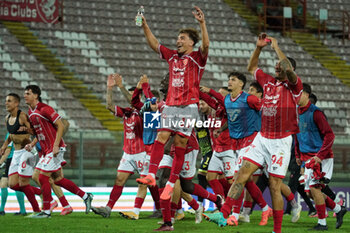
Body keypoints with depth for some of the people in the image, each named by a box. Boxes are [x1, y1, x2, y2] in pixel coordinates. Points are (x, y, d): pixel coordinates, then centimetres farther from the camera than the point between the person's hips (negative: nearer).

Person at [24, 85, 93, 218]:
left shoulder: (44, 109, -15)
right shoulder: (30, 112, 12)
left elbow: (60, 126, -15)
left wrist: (56, 145, -21)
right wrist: (32, 144, 7)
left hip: (54, 149, -9)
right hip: (46, 150, 9)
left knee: (43, 177, -10)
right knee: (58, 179, 11)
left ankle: (46, 211, -3)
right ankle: (85, 196, 22)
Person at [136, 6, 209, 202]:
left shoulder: (197, 58, 0)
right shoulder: (172, 56, 16)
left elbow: (206, 45, -18)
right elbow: (154, 44, 18)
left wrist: (203, 23, -30)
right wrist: (145, 26, 8)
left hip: (188, 107, -5)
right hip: (170, 105, 5)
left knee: (180, 145, -4)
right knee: (161, 138, -8)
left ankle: (171, 184, -2)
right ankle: (151, 176, -15)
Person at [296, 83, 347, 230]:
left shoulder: (315, 113, -14)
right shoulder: (297, 113, 10)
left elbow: (329, 135, -17)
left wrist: (320, 156, -21)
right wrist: (298, 155, 17)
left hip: (321, 157, -8)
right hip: (307, 157, 8)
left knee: (314, 188, -10)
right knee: (312, 191, 8)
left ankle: (322, 223, -1)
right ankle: (338, 209, 23)